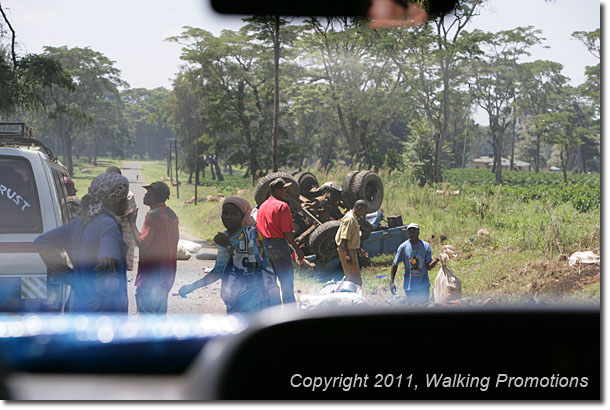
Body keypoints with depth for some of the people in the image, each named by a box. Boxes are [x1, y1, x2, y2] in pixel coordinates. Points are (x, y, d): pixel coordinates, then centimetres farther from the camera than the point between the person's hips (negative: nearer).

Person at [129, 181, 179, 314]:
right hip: (168, 272, 9)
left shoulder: (153, 214, -16)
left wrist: (132, 223, -10)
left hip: (151, 273, -9)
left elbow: (142, 244, -20)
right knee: (160, 312, 15)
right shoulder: (172, 214, 10)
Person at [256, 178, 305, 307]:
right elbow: (287, 232, -14)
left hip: (264, 246, 8)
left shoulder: (262, 206, 15)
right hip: (279, 244, -7)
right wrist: (297, 249, -9)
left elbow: (258, 229, 15)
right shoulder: (282, 206, -9)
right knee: (287, 280, -2)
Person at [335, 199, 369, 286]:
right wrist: (347, 255, -28)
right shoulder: (349, 219, -20)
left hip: (351, 249, 10)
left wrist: (359, 249, 28)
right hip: (346, 250, -10)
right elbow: (344, 239, -25)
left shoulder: (354, 218, 12)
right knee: (355, 276, -7)